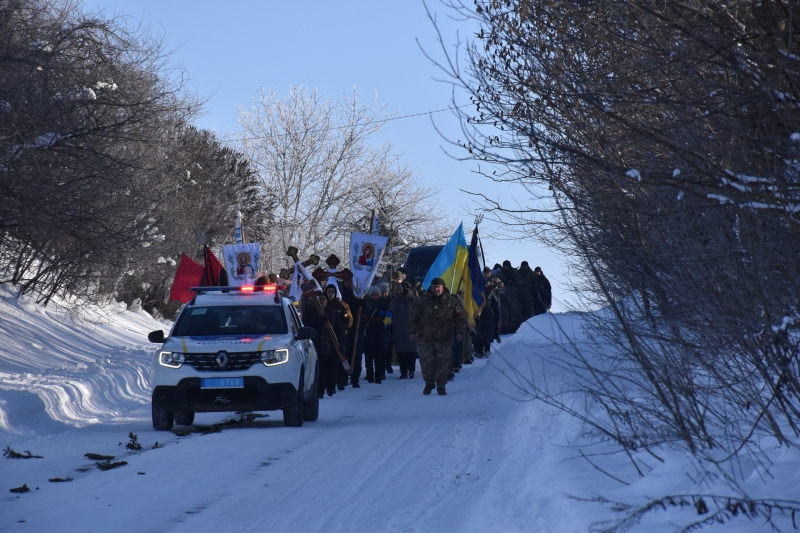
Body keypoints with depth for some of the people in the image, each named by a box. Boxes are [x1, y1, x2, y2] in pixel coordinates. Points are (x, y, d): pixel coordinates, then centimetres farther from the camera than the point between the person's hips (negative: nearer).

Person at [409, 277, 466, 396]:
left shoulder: (451, 301, 1)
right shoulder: (422, 301, 0)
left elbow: (459, 317, 7)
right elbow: (413, 317, 5)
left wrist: (459, 332, 0)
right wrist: (413, 331, -1)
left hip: (444, 338, 0)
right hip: (425, 338, 0)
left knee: (443, 363, 1)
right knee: (426, 362, 3)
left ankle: (441, 386, 13)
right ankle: (429, 383, 22)